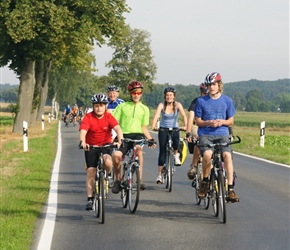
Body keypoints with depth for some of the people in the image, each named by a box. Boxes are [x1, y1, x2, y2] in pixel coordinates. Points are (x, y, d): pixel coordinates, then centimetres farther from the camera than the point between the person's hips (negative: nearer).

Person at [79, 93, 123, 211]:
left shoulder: (109, 117, -10)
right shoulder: (88, 117, -13)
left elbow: (117, 128, -24)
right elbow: (83, 131, -26)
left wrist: (120, 140, -43)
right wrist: (83, 142, -47)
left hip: (106, 144, 0)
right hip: (91, 146, 0)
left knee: (107, 161, -31)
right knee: (91, 171, -6)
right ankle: (90, 199, 1)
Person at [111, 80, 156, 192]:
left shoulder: (144, 109, 15)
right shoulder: (122, 106, 10)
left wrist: (150, 139, 3)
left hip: (137, 134, 0)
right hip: (123, 135, 0)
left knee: (138, 147, -35)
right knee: (116, 155, -28)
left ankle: (140, 179, -28)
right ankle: (118, 180, -2)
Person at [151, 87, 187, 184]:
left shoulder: (177, 105, -7)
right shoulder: (161, 105, -9)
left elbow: (184, 115, -20)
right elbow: (156, 116, -22)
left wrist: (185, 126, -38)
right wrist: (153, 126, -40)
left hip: (174, 129, 0)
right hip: (163, 129, 0)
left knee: (176, 142, -32)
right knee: (162, 151, -7)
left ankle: (176, 155, 3)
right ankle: (160, 175, -1)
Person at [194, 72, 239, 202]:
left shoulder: (227, 101, 7)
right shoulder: (201, 101, 4)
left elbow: (231, 121, 13)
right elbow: (198, 121, 7)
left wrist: (222, 122, -10)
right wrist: (208, 122, -14)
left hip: (222, 134, 1)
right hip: (205, 134, -1)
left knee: (227, 155, -27)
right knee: (207, 154, -32)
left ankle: (230, 188, -23)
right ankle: (205, 181, -6)